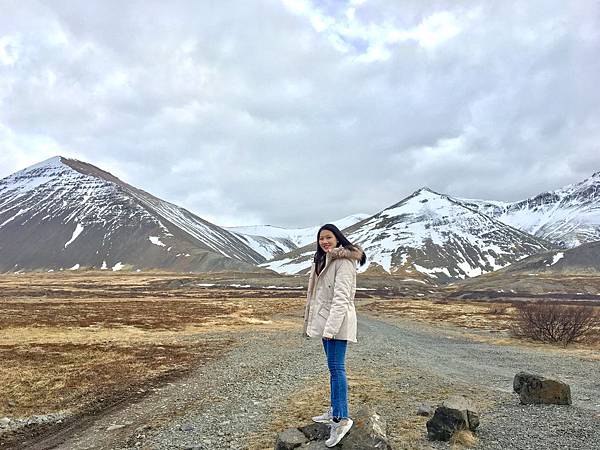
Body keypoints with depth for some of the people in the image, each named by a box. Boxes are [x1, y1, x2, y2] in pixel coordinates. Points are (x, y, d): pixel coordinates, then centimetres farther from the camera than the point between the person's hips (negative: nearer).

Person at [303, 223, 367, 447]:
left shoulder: (344, 262, -14)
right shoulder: (322, 260, 16)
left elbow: (341, 297, -22)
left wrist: (331, 328, -26)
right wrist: (311, 322, 20)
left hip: (337, 321, -9)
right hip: (325, 319, 9)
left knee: (336, 366, -8)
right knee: (333, 366, 16)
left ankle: (342, 418, -2)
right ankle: (335, 411, 27)